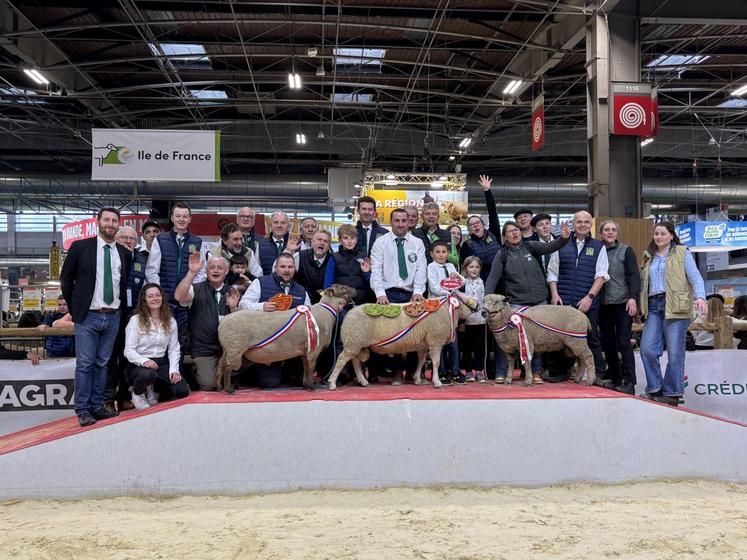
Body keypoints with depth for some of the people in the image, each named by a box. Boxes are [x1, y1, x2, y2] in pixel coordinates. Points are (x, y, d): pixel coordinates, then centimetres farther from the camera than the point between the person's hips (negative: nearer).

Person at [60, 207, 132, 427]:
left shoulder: (124, 253, 8)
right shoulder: (81, 247, -2)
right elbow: (66, 278, 5)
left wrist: (122, 308, 10)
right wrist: (74, 307, 4)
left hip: (113, 317, 3)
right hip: (88, 316, -3)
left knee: (102, 364, 9)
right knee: (85, 365, -2)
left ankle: (97, 406, 17)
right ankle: (83, 410, 5)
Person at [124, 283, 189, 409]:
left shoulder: (171, 321, 10)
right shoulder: (135, 320, -3)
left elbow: (174, 349, 7)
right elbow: (128, 350, -8)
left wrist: (174, 369, -10)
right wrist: (144, 361, -27)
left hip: (162, 364, 4)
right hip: (139, 365, -4)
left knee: (183, 391, -20)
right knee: (148, 374, -41)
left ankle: (152, 391, 14)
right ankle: (138, 394, -2)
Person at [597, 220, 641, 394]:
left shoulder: (626, 250, 3)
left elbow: (634, 275, -3)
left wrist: (633, 298, -14)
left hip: (623, 303, -4)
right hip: (603, 304, 4)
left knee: (623, 342, -8)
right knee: (608, 344, 5)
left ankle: (629, 383, -5)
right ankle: (615, 381, 13)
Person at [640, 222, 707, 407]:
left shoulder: (682, 254, 6)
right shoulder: (649, 257, 20)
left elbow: (695, 277, -3)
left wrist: (700, 296, -20)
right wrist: (640, 305, 14)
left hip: (675, 307, -4)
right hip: (653, 307, 4)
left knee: (675, 353, -3)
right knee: (647, 349, -8)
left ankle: (672, 394, 7)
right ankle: (655, 389, 5)